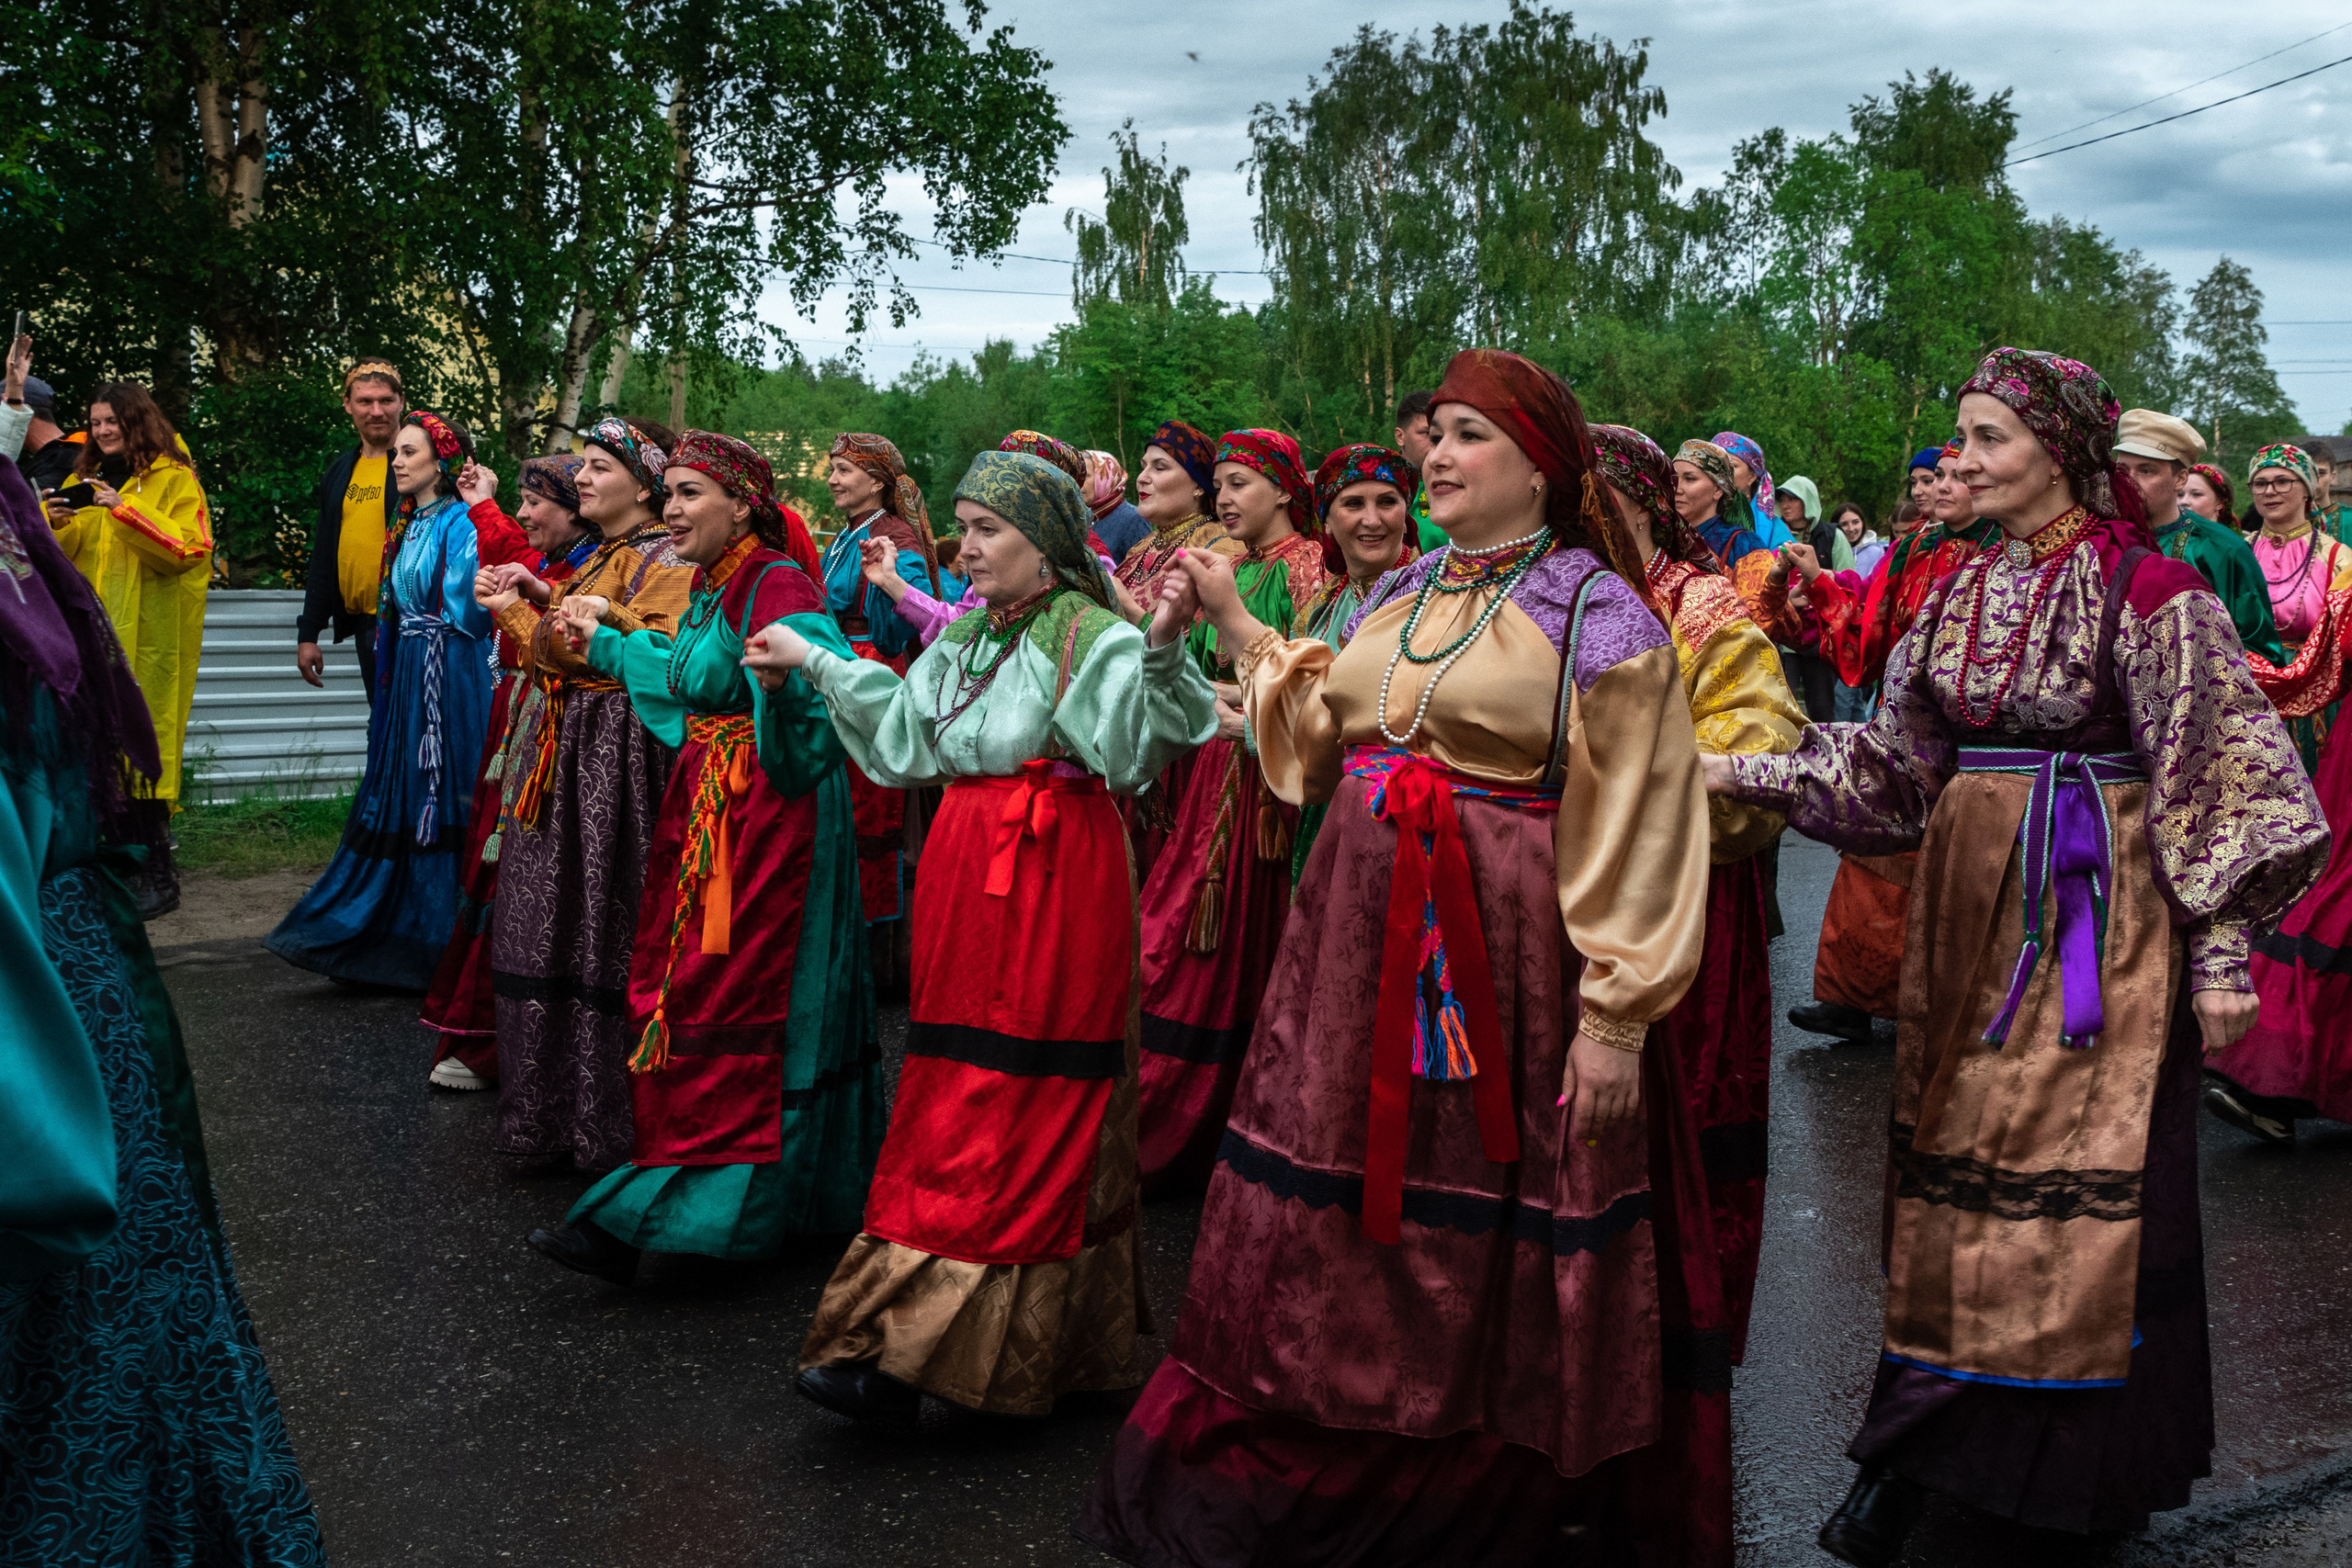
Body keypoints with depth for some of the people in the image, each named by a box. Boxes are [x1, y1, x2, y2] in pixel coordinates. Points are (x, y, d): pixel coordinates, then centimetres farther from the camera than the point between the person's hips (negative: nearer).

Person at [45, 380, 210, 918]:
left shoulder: (173, 479, 1)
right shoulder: (85, 479, 19)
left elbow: (189, 548, -13)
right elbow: (63, 554, 17)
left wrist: (125, 508, -19)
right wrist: (58, 524, -4)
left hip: (149, 632, -5)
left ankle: (158, 876, -5)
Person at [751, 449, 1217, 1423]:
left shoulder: (1092, 637, -8)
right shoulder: (968, 638, 17)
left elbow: (1133, 750, -21)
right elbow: (904, 732, 25)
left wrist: (1161, 651, -35)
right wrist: (815, 664, 27)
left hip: (1054, 883, -8)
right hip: (965, 871, 8)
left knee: (1005, 1107, -7)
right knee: (956, 1094, 9)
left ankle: (904, 1347, -8)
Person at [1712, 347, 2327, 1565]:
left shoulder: (2147, 592, -9)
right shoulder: (1964, 591, 10)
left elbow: (2221, 777, -10)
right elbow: (1894, 765, 11)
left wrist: (2221, 949, -13)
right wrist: (1746, 773, 2)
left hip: (2095, 915, -6)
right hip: (1970, 907, 6)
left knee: (2088, 1179, -1)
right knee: (1954, 1158, 9)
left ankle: (2091, 1464, 16)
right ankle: (1915, 1460, 20)